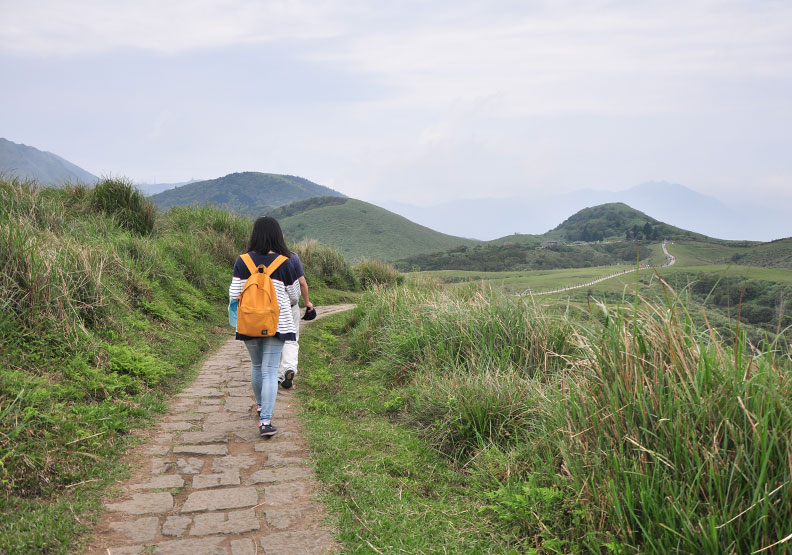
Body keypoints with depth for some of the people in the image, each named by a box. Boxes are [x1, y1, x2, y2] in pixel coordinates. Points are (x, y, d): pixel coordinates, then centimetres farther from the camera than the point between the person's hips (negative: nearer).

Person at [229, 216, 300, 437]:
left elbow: (234, 295, -6)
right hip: (277, 324, -2)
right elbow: (294, 296, 2)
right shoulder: (284, 263, -6)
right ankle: (265, 420, -9)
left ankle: (260, 405, 42)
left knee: (256, 365, 21)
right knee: (270, 370, -1)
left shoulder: (242, 262, -4)